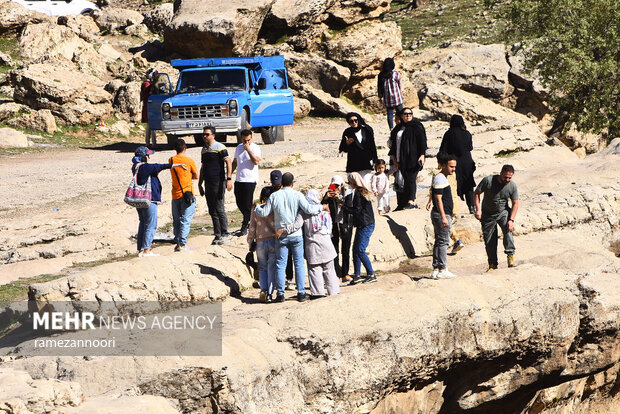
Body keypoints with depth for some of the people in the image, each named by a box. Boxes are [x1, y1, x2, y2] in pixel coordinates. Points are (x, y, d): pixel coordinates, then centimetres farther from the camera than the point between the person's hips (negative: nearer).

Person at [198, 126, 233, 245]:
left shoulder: (219, 147, -6)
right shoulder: (204, 149, 16)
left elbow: (228, 162, -12)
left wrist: (228, 179, -22)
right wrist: (200, 184, 22)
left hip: (218, 182, -7)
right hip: (208, 184, 7)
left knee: (219, 209, -8)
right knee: (212, 211, 7)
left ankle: (225, 234, -2)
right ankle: (218, 235, 12)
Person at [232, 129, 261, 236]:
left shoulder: (255, 148, -7)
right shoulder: (239, 147, 14)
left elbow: (256, 161, -21)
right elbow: (235, 162, 23)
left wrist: (248, 150, -23)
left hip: (250, 180, -7)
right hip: (239, 179, 7)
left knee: (247, 204, -5)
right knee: (239, 203, 10)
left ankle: (244, 228, -1)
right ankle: (249, 220, 30)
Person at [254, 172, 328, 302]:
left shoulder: (274, 196, -1)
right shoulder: (297, 195, -6)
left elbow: (264, 213, 0)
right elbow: (308, 209, -15)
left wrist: (256, 208, 21)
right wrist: (321, 207, 2)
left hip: (281, 236, 1)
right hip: (296, 235, -1)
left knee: (280, 265, 6)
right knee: (299, 264, 6)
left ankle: (280, 294, 4)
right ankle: (301, 293, 5)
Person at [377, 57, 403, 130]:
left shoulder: (381, 75, -2)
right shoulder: (396, 73, -10)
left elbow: (379, 86, 2)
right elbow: (399, 85, 1)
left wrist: (380, 96, 12)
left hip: (387, 98, 3)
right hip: (396, 98, -3)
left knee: (390, 114, 8)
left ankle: (391, 129, 6)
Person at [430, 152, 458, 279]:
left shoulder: (441, 178, 18)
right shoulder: (440, 179, -14)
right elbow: (438, 199, -20)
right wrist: (443, 217, -23)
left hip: (443, 215, 11)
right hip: (441, 215, -11)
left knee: (439, 242, 11)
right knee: (443, 241, -8)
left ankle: (436, 270, 13)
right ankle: (442, 270, -7)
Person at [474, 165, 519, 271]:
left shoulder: (512, 186, -10)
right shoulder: (488, 180, -17)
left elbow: (515, 203, -4)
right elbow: (476, 193, -7)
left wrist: (511, 220, -15)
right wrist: (478, 209, -17)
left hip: (503, 212, 0)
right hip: (487, 214, 0)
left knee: (508, 230, -29)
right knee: (489, 241, 1)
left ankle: (510, 255, -27)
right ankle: (492, 264, 14)